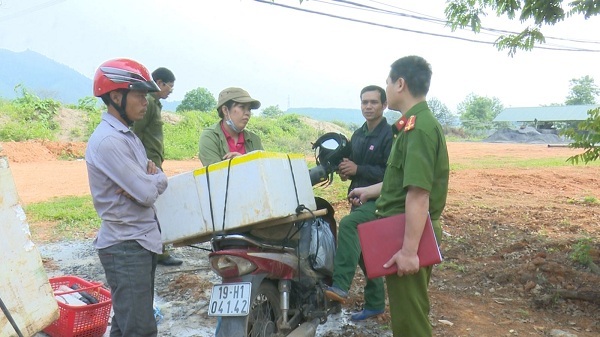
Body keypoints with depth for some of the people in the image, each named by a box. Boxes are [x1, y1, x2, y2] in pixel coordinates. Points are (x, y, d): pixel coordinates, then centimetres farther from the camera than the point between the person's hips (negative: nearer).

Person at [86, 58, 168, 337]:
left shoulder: (128, 136, 12)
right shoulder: (108, 141, -19)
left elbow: (159, 182, 10)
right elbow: (147, 194, -23)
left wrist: (151, 177, -13)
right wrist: (154, 177, -1)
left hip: (141, 241, 9)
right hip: (126, 247, -9)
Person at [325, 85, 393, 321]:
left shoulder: (390, 135, -13)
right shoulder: (357, 135, 13)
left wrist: (358, 170, -23)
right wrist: (345, 170, 0)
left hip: (380, 200, -9)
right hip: (359, 198, 9)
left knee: (347, 224, -34)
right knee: (363, 252, 14)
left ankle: (341, 285, -32)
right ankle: (375, 303, 29)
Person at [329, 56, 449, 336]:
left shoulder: (418, 127, -20)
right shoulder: (417, 123, 14)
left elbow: (419, 192, -27)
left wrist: (409, 250, -29)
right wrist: (370, 191, 34)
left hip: (408, 234, -11)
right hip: (402, 228, 11)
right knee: (407, 308, 22)